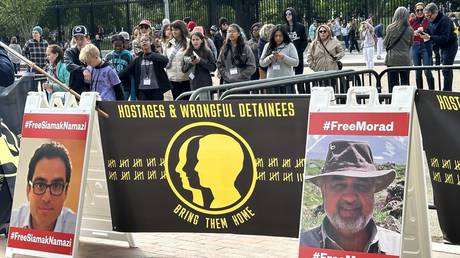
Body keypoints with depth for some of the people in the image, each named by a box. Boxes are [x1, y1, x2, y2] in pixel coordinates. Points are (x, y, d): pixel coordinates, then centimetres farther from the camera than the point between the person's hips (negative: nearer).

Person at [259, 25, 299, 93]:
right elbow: (262, 63, 8)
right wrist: (270, 58, -11)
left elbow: (296, 62, -5)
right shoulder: (268, 46, 9)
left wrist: (283, 57, -17)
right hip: (272, 80, 2)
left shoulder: (290, 46, 1)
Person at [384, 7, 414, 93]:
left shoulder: (390, 28, -9)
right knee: (405, 83, 10)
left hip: (392, 60, -2)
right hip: (405, 60, 2)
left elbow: (385, 43, 1)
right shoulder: (410, 30, -5)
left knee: (393, 84, 3)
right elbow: (411, 44, 9)